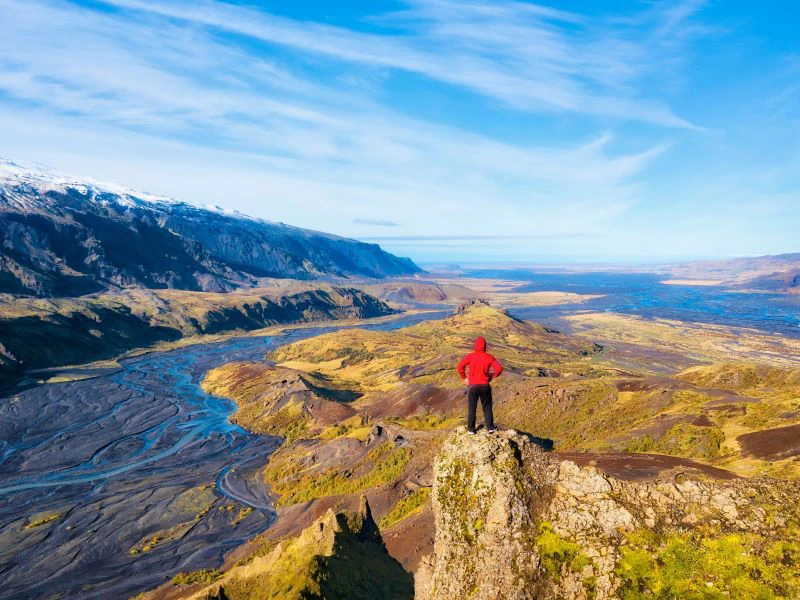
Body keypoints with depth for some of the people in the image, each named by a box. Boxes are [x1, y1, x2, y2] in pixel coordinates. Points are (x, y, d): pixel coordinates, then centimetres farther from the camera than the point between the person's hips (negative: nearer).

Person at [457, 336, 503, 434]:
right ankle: (490, 427, 21)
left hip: (472, 386, -1)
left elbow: (460, 366, -15)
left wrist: (464, 378, -1)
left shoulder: (470, 356, -5)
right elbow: (499, 368, -7)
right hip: (485, 386, 1)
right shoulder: (489, 357, 0)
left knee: (471, 408, 10)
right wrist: (491, 377, 6)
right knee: (487, 407, 16)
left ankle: (471, 429, 16)